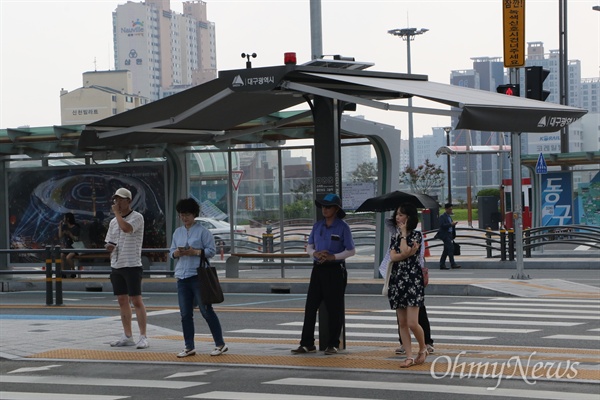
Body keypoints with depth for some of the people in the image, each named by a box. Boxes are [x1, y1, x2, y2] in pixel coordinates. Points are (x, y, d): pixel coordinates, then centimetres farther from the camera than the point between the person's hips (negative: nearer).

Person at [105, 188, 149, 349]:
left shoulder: (137, 217, -6)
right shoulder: (113, 221, 15)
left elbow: (126, 228, -26)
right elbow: (109, 243, 21)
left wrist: (117, 212, -13)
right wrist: (109, 246, -3)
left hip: (132, 265, -7)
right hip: (116, 266, 7)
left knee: (136, 300, -8)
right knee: (122, 301, 9)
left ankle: (143, 336, -7)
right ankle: (127, 336, 15)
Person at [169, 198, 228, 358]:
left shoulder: (202, 231, -3)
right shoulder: (177, 232, 15)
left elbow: (212, 250, -6)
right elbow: (171, 252, 17)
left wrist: (195, 252, -18)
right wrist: (177, 253, -6)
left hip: (198, 276, -6)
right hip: (182, 276, 6)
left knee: (206, 311, -4)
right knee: (185, 314, 6)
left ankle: (220, 344, 5)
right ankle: (189, 347, 14)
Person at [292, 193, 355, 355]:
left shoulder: (342, 227, -5)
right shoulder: (317, 226, 10)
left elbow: (351, 251, -5)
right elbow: (309, 246, 15)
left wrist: (333, 256, -17)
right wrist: (315, 253, -8)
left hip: (335, 270, -5)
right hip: (318, 269, 5)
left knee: (334, 308, 1)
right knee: (310, 306, 1)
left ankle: (333, 344, 9)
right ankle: (307, 343, 5)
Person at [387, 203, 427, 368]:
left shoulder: (416, 234, -2)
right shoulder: (395, 236, 13)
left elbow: (404, 251, -18)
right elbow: (393, 257, -2)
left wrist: (403, 233, -6)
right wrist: (408, 252, -15)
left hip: (413, 280, -6)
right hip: (397, 279, 6)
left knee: (412, 323, -11)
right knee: (402, 323, 4)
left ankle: (423, 349, 12)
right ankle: (409, 356, 7)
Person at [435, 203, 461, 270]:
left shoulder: (449, 216, 19)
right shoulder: (442, 217, -8)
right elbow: (442, 225, -19)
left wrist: (453, 224, 6)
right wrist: (451, 224, -25)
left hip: (449, 235, 9)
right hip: (445, 235, -9)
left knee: (446, 250, 9)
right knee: (451, 248, -16)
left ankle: (442, 265, 13)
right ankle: (453, 264, -18)